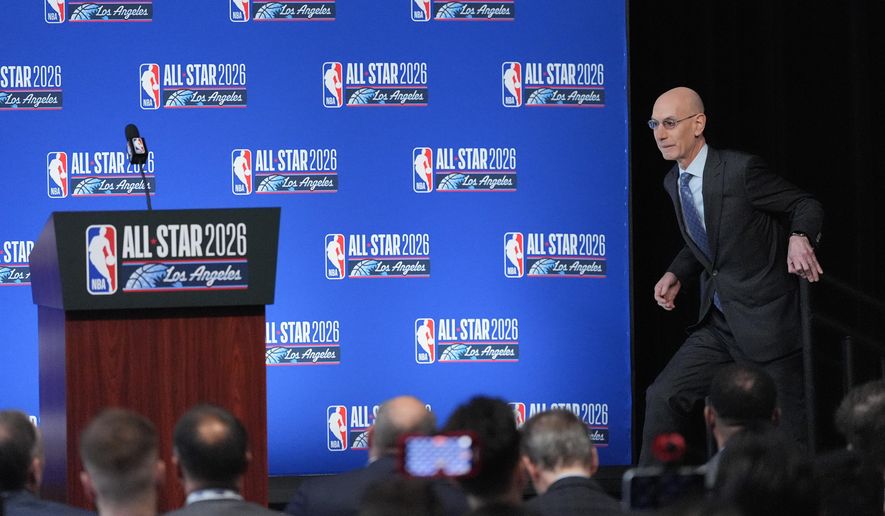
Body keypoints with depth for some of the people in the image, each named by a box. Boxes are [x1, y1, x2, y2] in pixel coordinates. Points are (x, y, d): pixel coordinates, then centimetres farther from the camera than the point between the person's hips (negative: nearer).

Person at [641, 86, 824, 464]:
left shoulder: (741, 170, -16)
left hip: (767, 324, -7)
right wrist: (676, 274, 5)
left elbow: (806, 206, -8)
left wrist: (800, 239, -29)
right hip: (717, 326, 7)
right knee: (663, 398, -1)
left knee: (790, 433, -1)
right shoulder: (674, 183, 7)